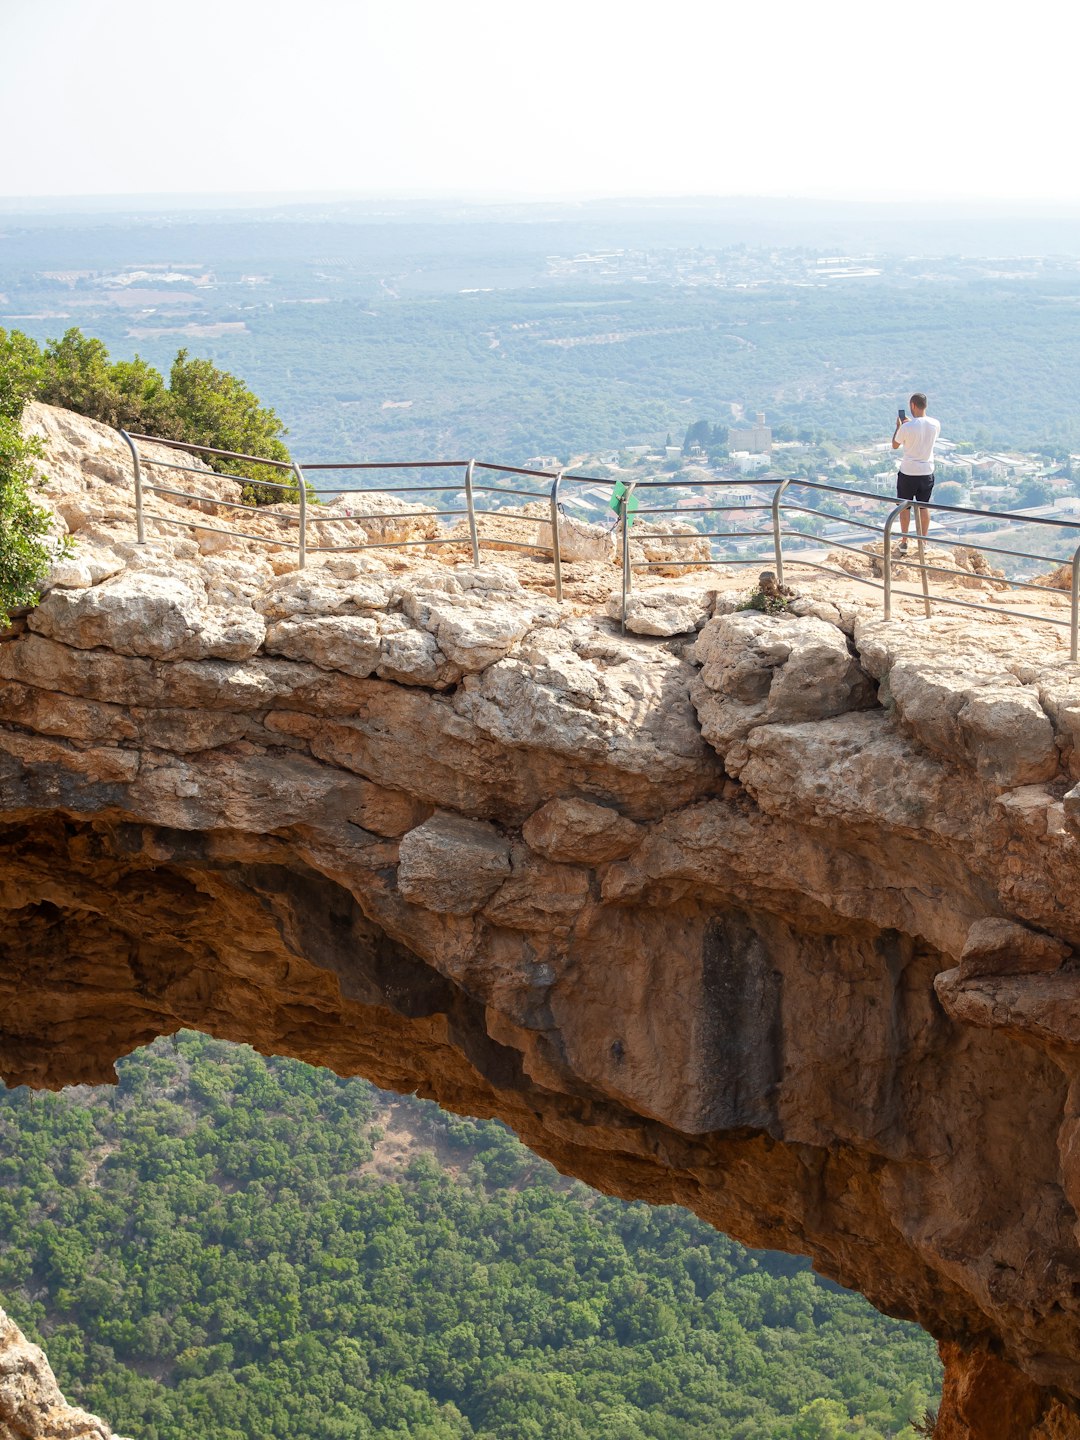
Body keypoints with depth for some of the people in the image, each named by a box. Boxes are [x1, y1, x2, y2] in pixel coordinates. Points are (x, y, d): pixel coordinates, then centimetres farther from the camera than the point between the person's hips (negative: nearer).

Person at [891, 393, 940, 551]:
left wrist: (898, 426, 10)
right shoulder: (935, 425, -6)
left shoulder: (906, 427, -19)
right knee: (923, 507, 15)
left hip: (907, 473, -3)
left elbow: (895, 446, -2)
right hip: (927, 472, 3)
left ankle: (904, 542, 18)